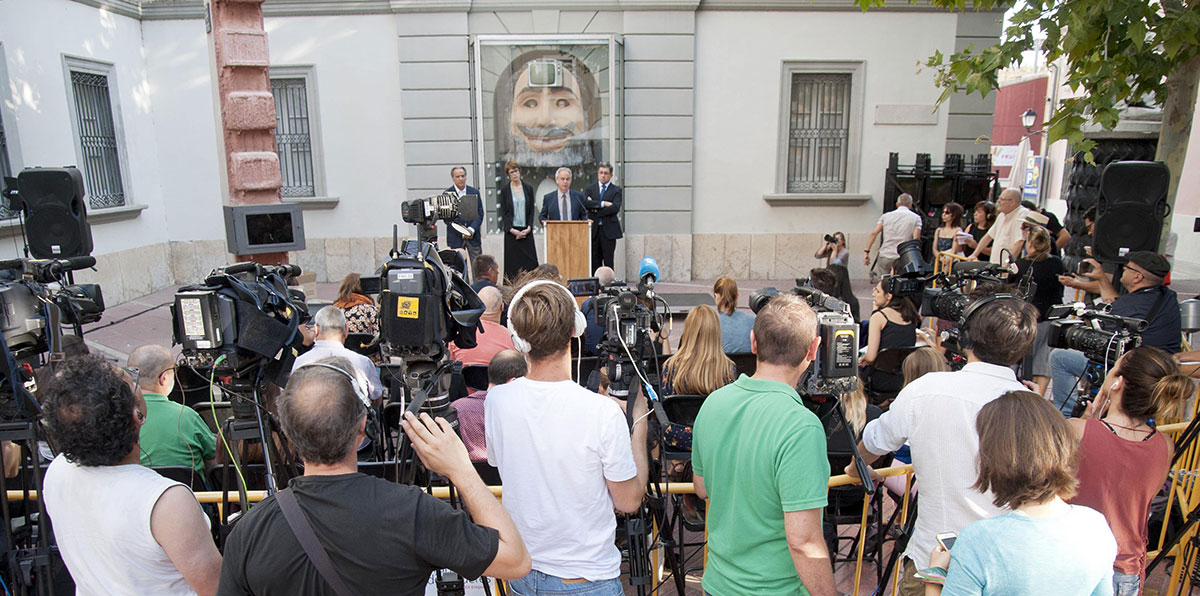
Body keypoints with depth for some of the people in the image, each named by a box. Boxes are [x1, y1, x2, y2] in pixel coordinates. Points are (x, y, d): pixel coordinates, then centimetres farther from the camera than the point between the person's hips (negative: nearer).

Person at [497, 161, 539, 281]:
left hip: (526, 231, 2)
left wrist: (529, 228, -6)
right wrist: (512, 230, -10)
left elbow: (532, 210, 7)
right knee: (512, 261, -2)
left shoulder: (528, 189, 9)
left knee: (530, 261, -4)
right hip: (511, 230, -2)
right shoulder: (504, 190, 3)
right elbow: (503, 212, 0)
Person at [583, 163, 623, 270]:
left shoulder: (616, 190, 4)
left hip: (608, 230, -2)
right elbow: (585, 203, -7)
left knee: (608, 261, -3)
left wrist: (596, 210, -9)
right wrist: (602, 203, -14)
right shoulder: (590, 188, 11)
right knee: (594, 261, 4)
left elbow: (615, 208, -11)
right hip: (593, 229, 2)